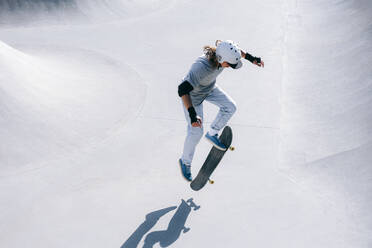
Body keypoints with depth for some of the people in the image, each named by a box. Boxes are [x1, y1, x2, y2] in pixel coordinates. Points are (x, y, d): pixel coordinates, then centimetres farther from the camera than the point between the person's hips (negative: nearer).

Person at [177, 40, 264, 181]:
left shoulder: (222, 53, -25)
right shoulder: (201, 67, -45)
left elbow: (237, 51, 1)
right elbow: (183, 90, -48)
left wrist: (251, 58, 6)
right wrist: (192, 114, -54)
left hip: (209, 89, 7)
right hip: (193, 95, -7)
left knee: (230, 107, -1)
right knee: (196, 132, -2)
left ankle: (212, 134, 23)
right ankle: (185, 162, 24)